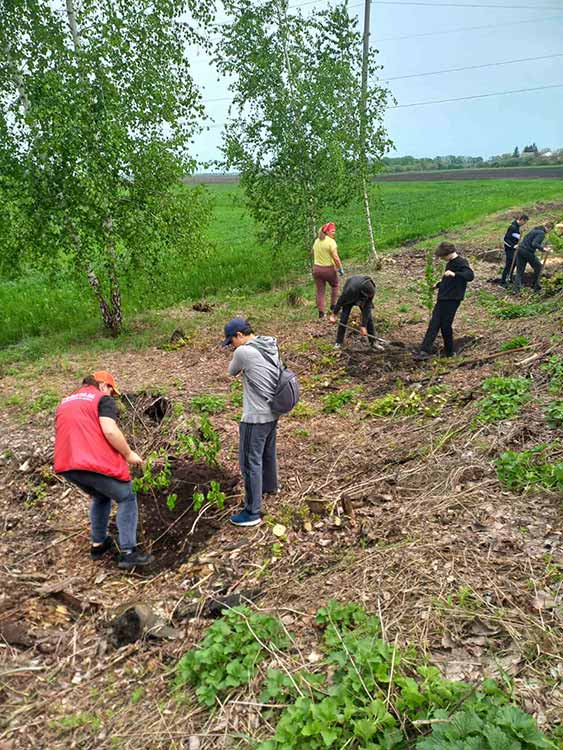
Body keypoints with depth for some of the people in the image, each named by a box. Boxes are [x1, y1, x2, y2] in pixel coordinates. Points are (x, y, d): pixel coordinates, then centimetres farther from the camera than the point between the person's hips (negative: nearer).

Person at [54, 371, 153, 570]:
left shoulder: (65, 402, 23)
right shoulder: (102, 399, -1)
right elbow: (110, 431, -16)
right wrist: (129, 454, -3)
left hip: (66, 466, 8)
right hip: (96, 464, -7)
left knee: (101, 498, 31)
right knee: (127, 499, 12)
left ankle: (98, 545, 35)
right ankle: (128, 553, 6)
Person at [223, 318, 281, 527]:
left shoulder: (243, 352, -20)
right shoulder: (272, 347, 3)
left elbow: (232, 371, -3)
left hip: (255, 418, -8)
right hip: (272, 413, 8)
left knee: (250, 462, 1)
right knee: (268, 453, 28)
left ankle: (252, 512, 9)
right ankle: (270, 486, 50)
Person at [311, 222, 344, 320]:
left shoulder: (317, 241, 7)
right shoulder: (331, 241, -15)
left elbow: (312, 253, 21)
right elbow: (336, 257, -22)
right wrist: (340, 269, -13)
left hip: (316, 268, 5)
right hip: (329, 269, -5)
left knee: (320, 291, 9)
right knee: (334, 285, 23)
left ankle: (321, 312, 6)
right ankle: (333, 305, 25)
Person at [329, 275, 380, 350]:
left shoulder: (371, 290, -35)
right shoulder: (351, 288, -44)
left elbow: (367, 308, -30)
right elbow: (341, 300, -28)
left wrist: (363, 326, -29)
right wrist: (333, 315, -18)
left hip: (363, 300, 2)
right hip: (349, 298, -2)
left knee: (368, 317, -7)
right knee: (344, 318, -12)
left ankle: (373, 342, 1)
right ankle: (339, 342, 1)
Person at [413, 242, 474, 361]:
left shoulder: (461, 262, -12)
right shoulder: (450, 263, 16)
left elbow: (470, 275, -28)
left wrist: (454, 274, -40)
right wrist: (438, 285, 24)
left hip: (452, 299, -9)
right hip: (442, 298, 9)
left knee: (446, 325, -3)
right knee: (434, 324, 2)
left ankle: (449, 352, 15)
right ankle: (425, 351, 0)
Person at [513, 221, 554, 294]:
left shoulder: (535, 229, 17)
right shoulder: (541, 233, -10)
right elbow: (534, 244, -22)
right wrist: (543, 249, -24)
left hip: (521, 250, 8)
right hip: (528, 252, -8)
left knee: (520, 270, 7)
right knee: (538, 267, 13)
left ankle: (516, 289, -1)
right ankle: (536, 287, 20)